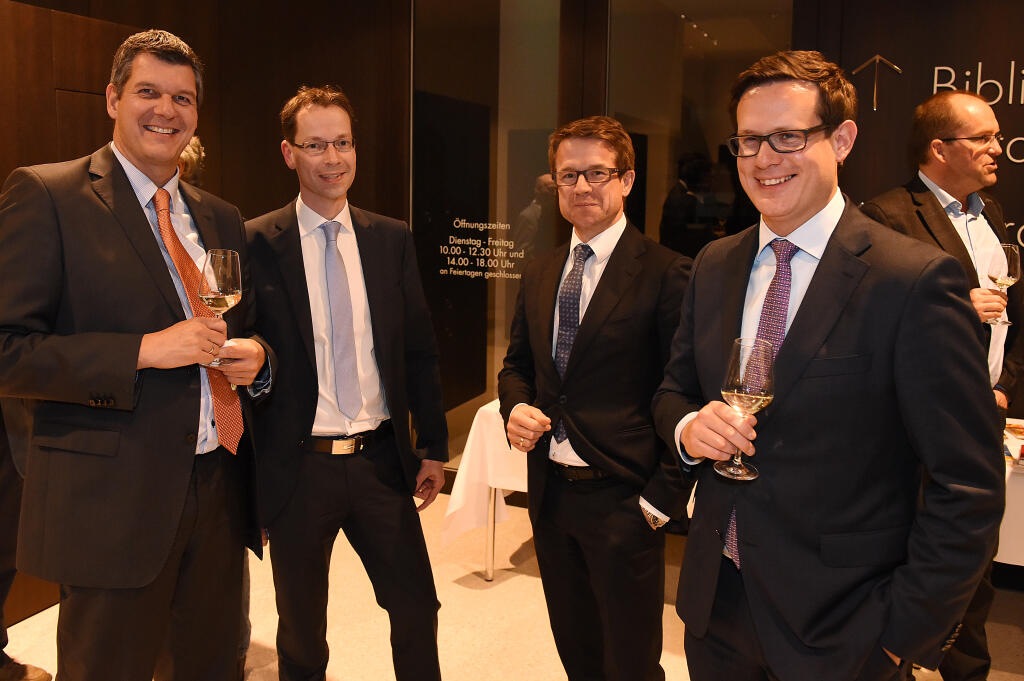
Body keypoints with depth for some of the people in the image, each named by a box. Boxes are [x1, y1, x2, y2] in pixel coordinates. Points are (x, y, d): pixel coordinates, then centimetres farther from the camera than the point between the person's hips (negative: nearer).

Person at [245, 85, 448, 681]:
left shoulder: (393, 240, 4)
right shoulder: (257, 244, -6)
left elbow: (421, 348, 7)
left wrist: (434, 446, 7)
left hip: (381, 460, 2)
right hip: (298, 468, -2)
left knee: (417, 609, 11)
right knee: (301, 630, 16)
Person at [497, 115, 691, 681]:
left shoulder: (665, 273, -13)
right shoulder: (539, 273, 8)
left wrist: (663, 496, -14)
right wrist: (515, 408, -4)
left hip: (623, 500, -6)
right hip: (550, 490, 6)